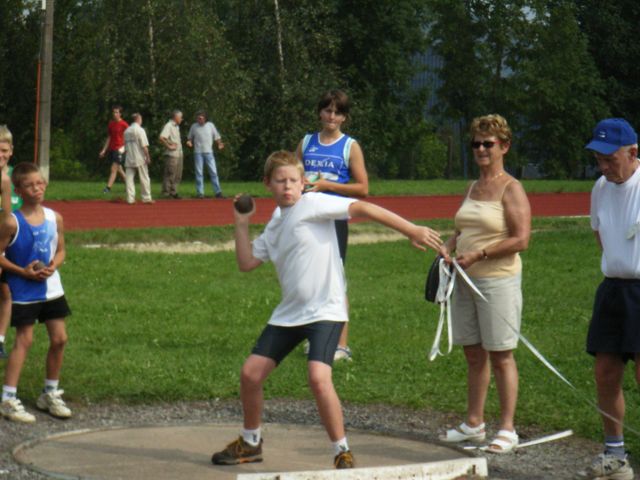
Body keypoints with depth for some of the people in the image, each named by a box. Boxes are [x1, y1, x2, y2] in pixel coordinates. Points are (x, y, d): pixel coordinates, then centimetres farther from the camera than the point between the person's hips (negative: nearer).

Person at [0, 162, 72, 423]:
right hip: (23, 291, -5)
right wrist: (23, 271, -19)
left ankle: (50, 394, 22)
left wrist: (54, 265, -10)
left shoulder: (54, 218, 0)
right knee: (24, 341, -7)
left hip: (51, 289, 5)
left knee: (59, 338, 6)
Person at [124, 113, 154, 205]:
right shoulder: (140, 130, -8)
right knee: (144, 178, 3)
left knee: (130, 178, 3)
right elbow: (144, 146, -13)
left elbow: (125, 146, 13)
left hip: (129, 159, 5)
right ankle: (146, 198, 5)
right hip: (139, 158, -5)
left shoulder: (127, 131, 10)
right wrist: (148, 157, -9)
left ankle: (130, 198, 0)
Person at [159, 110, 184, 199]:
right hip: (171, 154, -9)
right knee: (170, 175, -6)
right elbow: (161, 138, -24)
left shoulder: (176, 126, 18)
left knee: (178, 175, 11)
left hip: (179, 154, 9)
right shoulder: (168, 126, -12)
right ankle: (166, 193, -2)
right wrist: (169, 146, -18)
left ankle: (173, 192, 18)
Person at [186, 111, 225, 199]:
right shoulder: (194, 126, 4)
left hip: (208, 152, 0)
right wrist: (189, 142, -6)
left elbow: (217, 137, 11)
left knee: (213, 172, -1)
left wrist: (219, 144, -7)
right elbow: (190, 138, 15)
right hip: (198, 152, 0)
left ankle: (218, 192, 2)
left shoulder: (210, 125, 5)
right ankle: (200, 192, 5)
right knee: (199, 172, 0)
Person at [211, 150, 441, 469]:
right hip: (289, 312, 8)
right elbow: (246, 262, 15)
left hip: (325, 310, -8)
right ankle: (250, 443, 29)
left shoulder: (313, 204, -9)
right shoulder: (275, 224, 14)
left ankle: (342, 452, -9)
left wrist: (411, 230, -24)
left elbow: (362, 208, -17)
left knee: (318, 378, -25)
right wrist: (242, 224, 6)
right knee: (251, 373, 7)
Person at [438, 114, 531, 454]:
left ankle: (507, 430, 3)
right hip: (467, 280, 7)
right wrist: (448, 246, 3)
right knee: (473, 353, 11)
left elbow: (521, 239, -16)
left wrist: (478, 255, -17)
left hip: (498, 281, -7)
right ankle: (474, 424, 19)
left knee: (500, 355, -3)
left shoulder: (511, 189, -9)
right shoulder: (473, 188, 14)